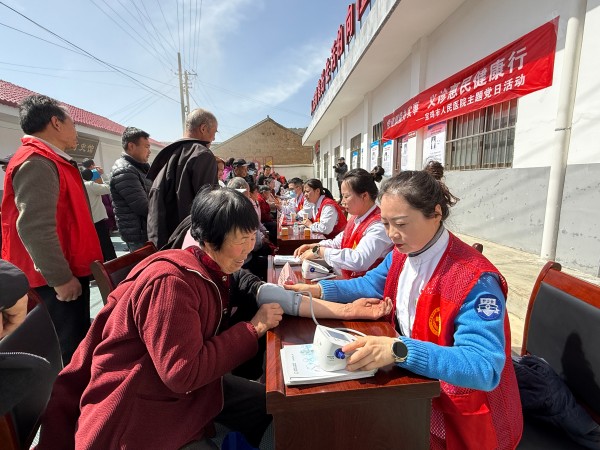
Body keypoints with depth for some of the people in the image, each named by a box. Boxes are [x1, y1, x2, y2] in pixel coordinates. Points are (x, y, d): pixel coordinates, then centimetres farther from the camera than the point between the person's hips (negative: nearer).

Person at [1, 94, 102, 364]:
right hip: (54, 282, -10)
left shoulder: (50, 161, 15)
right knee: (66, 357, 0)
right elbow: (34, 227, -26)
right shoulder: (37, 163, -16)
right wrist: (61, 278, -21)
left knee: (75, 348, 19)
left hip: (66, 273, 10)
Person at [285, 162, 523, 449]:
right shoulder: (401, 254, -5)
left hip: (458, 413, -6)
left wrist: (400, 350, -46)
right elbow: (371, 284, 9)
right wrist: (320, 290, -5)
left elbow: (485, 367, -33)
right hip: (413, 379, 6)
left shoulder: (475, 280, -28)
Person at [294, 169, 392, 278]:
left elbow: (360, 261, -33)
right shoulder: (355, 218, 8)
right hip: (346, 280, 8)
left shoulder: (379, 225, -21)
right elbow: (337, 243, 19)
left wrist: (319, 251, -24)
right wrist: (312, 247, 2)